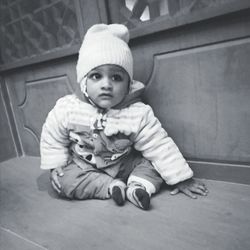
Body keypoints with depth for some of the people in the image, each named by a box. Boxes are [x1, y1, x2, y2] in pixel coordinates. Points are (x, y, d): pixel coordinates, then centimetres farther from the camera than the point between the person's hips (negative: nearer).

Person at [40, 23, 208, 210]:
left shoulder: (137, 114, -23)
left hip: (124, 165, -1)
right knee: (64, 181, -23)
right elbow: (52, 139, -2)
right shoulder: (67, 109, -19)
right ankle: (112, 186, -17)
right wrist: (56, 165, -8)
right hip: (83, 167, 2)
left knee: (153, 162, -15)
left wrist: (181, 178, -16)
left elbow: (159, 147, -18)